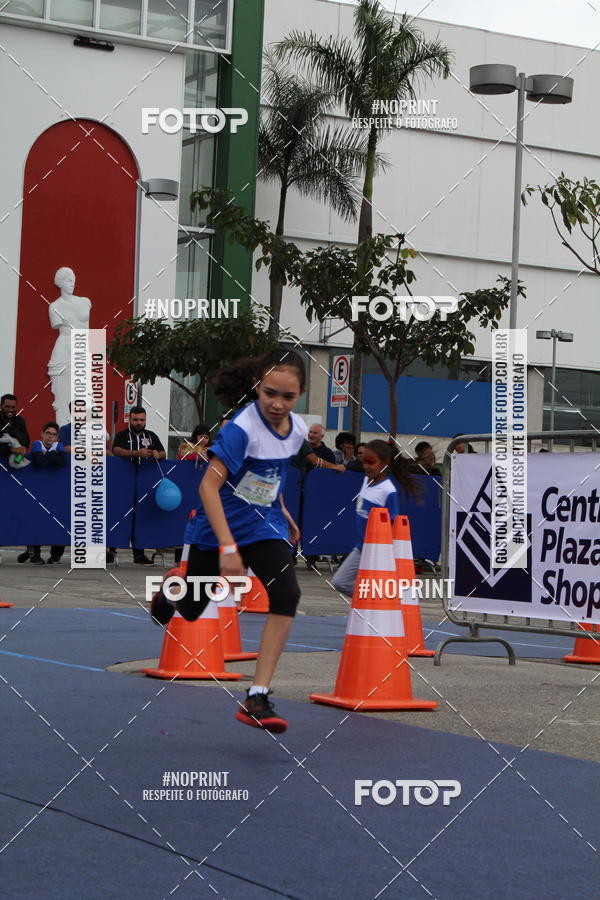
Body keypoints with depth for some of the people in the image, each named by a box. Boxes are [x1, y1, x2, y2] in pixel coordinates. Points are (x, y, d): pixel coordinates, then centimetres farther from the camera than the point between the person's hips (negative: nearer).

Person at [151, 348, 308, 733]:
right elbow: (209, 486, -29)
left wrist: (284, 514, 16)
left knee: (287, 594, -22)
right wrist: (227, 547, -35)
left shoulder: (298, 429, -5)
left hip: (264, 526, 4)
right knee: (191, 609, 15)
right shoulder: (243, 427, -26)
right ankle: (170, 592, 58)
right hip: (218, 525, -4)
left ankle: (257, 699, -20)